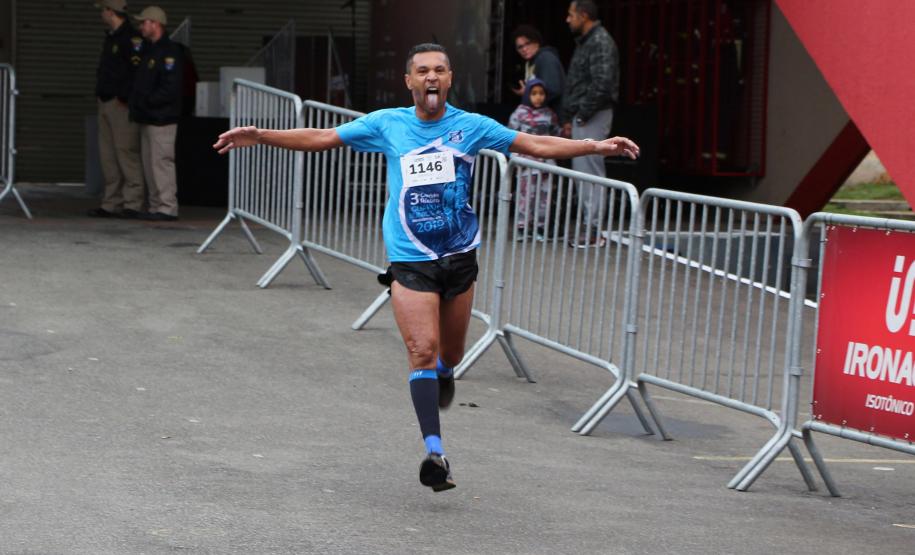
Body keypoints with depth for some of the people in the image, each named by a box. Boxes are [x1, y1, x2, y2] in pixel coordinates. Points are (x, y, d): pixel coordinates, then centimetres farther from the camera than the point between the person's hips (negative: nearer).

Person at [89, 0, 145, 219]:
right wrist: (100, 94, 14)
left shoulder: (131, 38, -12)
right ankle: (111, 204, 12)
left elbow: (138, 71, -19)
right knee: (107, 155, 9)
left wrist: (124, 98, -18)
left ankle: (132, 204, -8)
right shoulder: (110, 37, 18)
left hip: (122, 105, -10)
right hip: (105, 103, 10)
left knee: (126, 152, -9)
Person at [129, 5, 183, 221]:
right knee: (149, 163, 10)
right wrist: (136, 102, 10)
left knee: (161, 161, -10)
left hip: (161, 119, -10)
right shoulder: (149, 50, 19)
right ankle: (156, 206, 14)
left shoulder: (169, 52, -11)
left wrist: (145, 101, -16)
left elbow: (170, 89, -19)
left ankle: (167, 207, -8)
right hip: (147, 118, 10)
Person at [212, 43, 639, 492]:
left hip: (460, 256, 2)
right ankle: (434, 451, -15)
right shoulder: (387, 124, 0)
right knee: (422, 351, -14)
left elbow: (536, 145, 3)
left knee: (449, 354, 13)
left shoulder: (471, 126, 1)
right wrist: (259, 136, -4)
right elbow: (320, 138, 4)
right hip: (410, 259, -2)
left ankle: (443, 373, 52)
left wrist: (597, 147, -5)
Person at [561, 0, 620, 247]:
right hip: (581, 117, 10)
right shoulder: (584, 42, 18)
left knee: (590, 171, -9)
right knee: (581, 171, 13)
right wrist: (567, 118, 16)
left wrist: (582, 114, -18)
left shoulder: (601, 42, -13)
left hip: (593, 116, -10)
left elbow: (602, 83, -23)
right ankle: (587, 225, 18)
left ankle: (593, 229, -9)